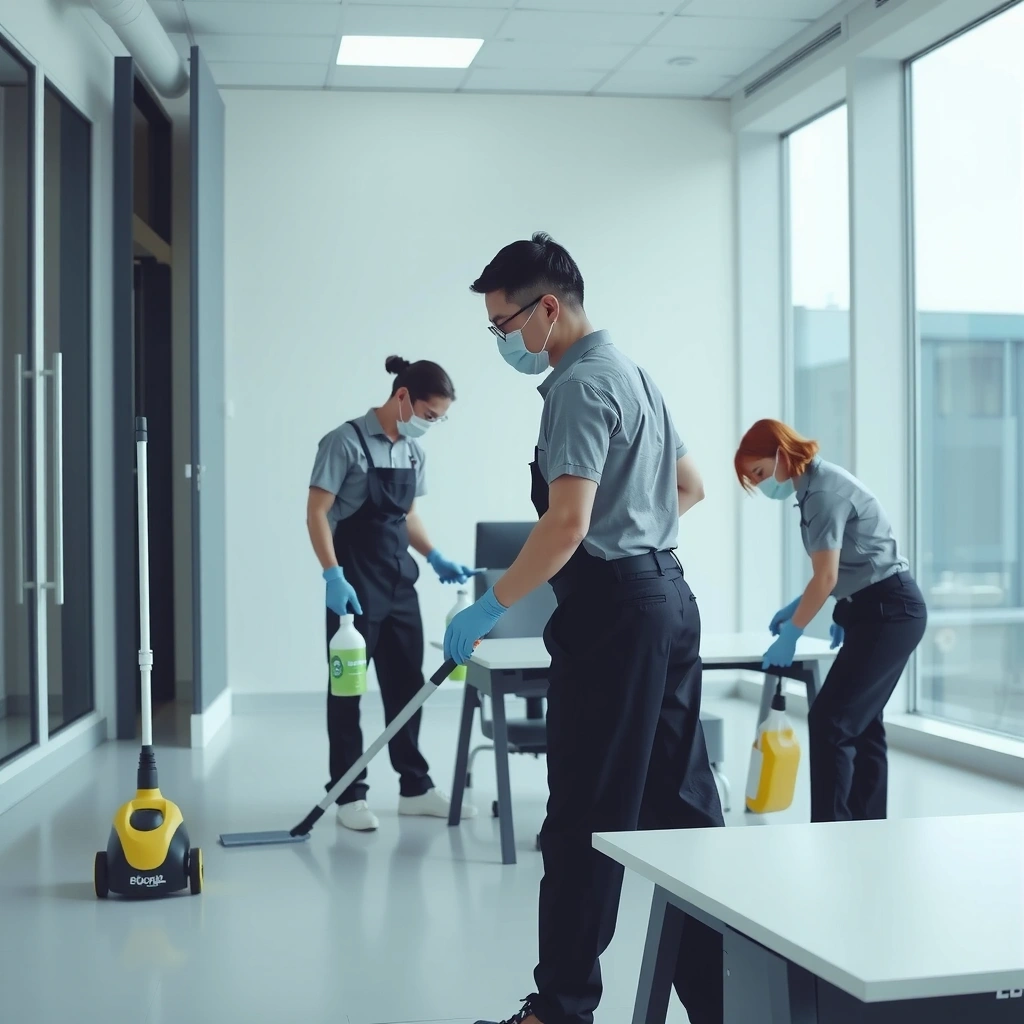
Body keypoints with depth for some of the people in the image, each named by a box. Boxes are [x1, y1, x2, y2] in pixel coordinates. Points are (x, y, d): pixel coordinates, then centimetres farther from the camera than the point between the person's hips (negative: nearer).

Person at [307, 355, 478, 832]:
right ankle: (349, 794, 11)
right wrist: (333, 576, -22)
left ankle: (415, 787, 23)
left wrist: (435, 557, 8)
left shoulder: (413, 451, 9)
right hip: (355, 582, -7)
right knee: (347, 687, 3)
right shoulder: (346, 441, -13)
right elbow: (316, 513, -14)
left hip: (398, 578, 7)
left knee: (406, 683, 12)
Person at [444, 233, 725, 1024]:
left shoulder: (581, 386, -13)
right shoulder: (633, 373, 18)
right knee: (681, 806, 11)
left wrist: (490, 607, -16)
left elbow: (567, 524, -22)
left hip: (612, 610, -10)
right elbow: (690, 486, 26)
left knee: (585, 818, -3)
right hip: (668, 596, 10)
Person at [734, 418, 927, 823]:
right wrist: (798, 606, 13)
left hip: (889, 612, -10)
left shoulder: (824, 492, -18)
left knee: (829, 721, -12)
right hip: (881, 610, 10)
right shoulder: (816, 485, 11)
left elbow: (826, 577, -20)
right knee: (860, 722, 12)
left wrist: (789, 635, -12)